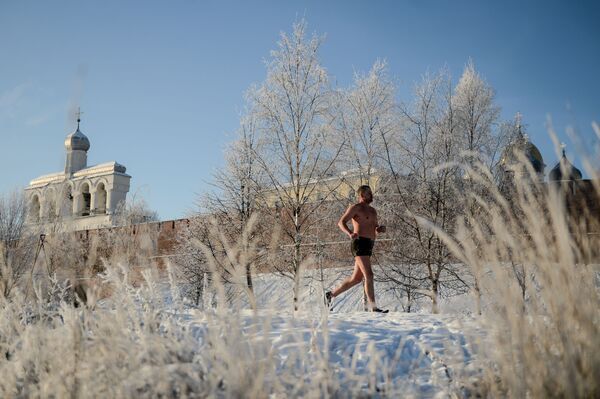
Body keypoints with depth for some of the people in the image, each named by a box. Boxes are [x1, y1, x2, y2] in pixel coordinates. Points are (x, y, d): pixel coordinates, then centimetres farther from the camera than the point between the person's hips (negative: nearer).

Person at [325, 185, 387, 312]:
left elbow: (376, 230, 28)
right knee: (368, 276, -16)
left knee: (356, 279, 12)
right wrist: (350, 233, -30)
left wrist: (381, 229, 3)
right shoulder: (355, 207, -2)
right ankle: (373, 307, -15)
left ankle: (331, 294, 24)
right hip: (360, 244, -9)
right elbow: (341, 222, -10)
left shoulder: (372, 210, 23)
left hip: (368, 246, 9)